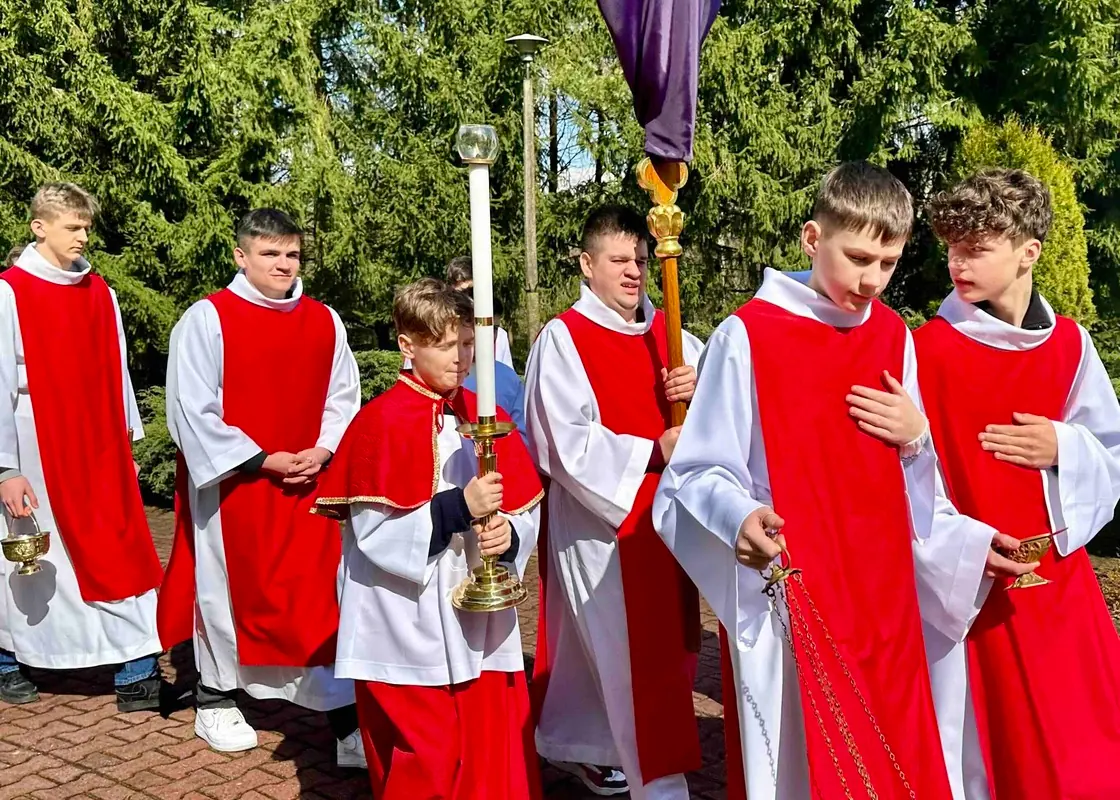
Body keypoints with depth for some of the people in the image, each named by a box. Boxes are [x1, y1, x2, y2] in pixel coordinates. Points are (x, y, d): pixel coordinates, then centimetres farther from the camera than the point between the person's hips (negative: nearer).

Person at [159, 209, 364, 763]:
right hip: (232, 484, -3)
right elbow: (193, 411, -11)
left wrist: (323, 451, -8)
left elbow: (343, 398, 10)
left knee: (323, 598, 2)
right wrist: (262, 460, -13)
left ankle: (347, 722, 6)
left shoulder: (324, 322, 5)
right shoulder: (207, 319, -9)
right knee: (227, 589, 11)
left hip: (308, 485, 3)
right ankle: (215, 699, 31)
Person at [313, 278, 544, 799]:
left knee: (494, 756, 12)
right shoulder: (381, 423, -12)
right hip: (410, 630, -5)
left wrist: (508, 535, -14)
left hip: (481, 623, 6)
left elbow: (525, 511, 8)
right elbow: (376, 533, -17)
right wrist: (457, 509, -24)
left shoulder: (486, 419, 7)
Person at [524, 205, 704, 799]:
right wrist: (653, 453, -20)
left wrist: (700, 387, -14)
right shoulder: (562, 339, -10)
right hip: (599, 518, -7)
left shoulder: (667, 333, 9)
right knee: (631, 657, -5)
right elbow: (568, 444, -17)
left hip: (662, 514, 7)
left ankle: (575, 747, 36)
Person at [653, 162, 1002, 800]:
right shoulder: (748, 334, -11)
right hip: (789, 598, -5)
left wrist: (918, 438, -8)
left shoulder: (895, 339, 7)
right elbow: (701, 472, -9)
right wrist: (740, 519, -28)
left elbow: (911, 490, 13)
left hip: (883, 592, 5)